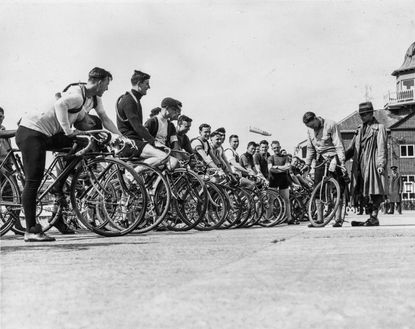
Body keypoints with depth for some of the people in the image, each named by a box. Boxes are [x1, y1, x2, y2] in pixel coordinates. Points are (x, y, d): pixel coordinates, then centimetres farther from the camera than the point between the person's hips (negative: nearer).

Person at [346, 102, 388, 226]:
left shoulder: (379, 128, 2)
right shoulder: (360, 129, 21)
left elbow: (382, 148, -7)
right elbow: (352, 148, 22)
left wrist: (381, 164, -18)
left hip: (373, 164, -6)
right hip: (360, 165, 6)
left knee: (375, 193, -7)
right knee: (362, 192, 2)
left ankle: (374, 217, -5)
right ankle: (371, 217, 4)